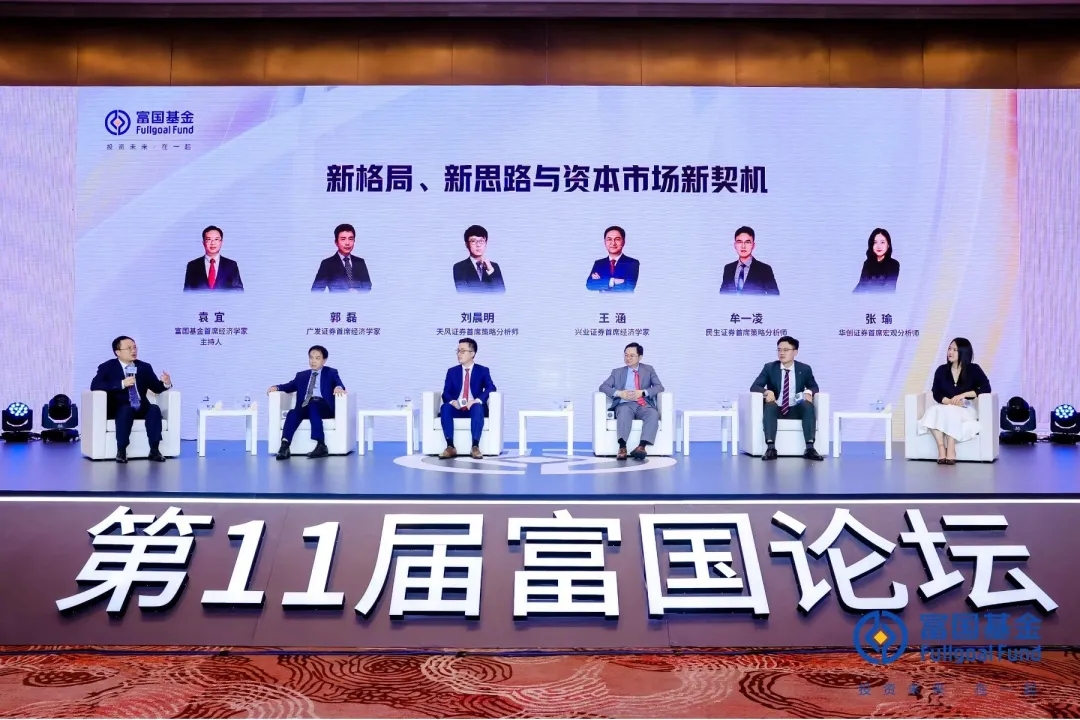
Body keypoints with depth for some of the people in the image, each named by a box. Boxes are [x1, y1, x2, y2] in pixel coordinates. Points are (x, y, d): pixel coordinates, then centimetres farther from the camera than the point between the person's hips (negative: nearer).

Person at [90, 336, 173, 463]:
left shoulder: (144, 367, 12)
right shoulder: (107, 367, 0)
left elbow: (156, 388, 12)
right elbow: (95, 385, -16)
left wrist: (166, 383, -14)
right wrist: (122, 384, -25)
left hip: (140, 408, 4)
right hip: (117, 409, -3)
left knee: (154, 409, -28)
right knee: (126, 410, -36)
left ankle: (154, 450, -28)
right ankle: (121, 451, -32)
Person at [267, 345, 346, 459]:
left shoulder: (331, 373, 16)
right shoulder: (302, 375, 28)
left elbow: (339, 384, -1)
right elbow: (290, 386, 18)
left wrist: (339, 387, -26)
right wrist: (277, 387, -3)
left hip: (324, 407, -3)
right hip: (305, 407, 3)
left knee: (313, 404, -37)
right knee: (293, 413, -29)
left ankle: (321, 445, -45)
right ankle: (284, 446, -44)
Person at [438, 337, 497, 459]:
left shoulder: (483, 371, 8)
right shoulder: (452, 371, 13)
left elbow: (491, 388, -8)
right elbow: (446, 393, 4)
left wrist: (477, 400, -26)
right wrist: (452, 401, -20)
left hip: (474, 408, -2)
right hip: (457, 408, 2)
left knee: (477, 407, -37)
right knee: (445, 407, -32)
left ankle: (475, 446, -42)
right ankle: (450, 447, -37)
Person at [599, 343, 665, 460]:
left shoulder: (648, 370, 21)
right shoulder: (617, 372, 21)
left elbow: (659, 387, 8)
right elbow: (603, 387, 10)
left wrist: (643, 392, -10)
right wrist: (619, 393, -10)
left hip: (644, 405, 0)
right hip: (625, 404, 0)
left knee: (654, 414, -35)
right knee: (624, 412, -38)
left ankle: (641, 447, -47)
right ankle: (622, 447, -50)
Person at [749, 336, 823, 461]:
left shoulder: (804, 369, 4)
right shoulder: (769, 367, 2)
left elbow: (814, 387, 14)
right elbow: (754, 387, -3)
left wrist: (809, 392, -13)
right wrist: (767, 391, -26)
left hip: (796, 410, 1)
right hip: (776, 409, -1)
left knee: (809, 406, -31)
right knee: (770, 406, -35)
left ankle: (810, 448, -34)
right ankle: (770, 448, -44)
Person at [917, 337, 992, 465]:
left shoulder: (973, 370, 1)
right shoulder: (941, 370, 7)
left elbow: (986, 388, -11)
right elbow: (936, 394, -1)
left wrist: (963, 395, -19)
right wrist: (950, 401, -22)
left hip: (965, 409, -2)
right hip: (945, 407, 2)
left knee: (950, 411, -36)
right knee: (934, 410, -32)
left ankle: (951, 450, -38)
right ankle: (941, 448, -40)